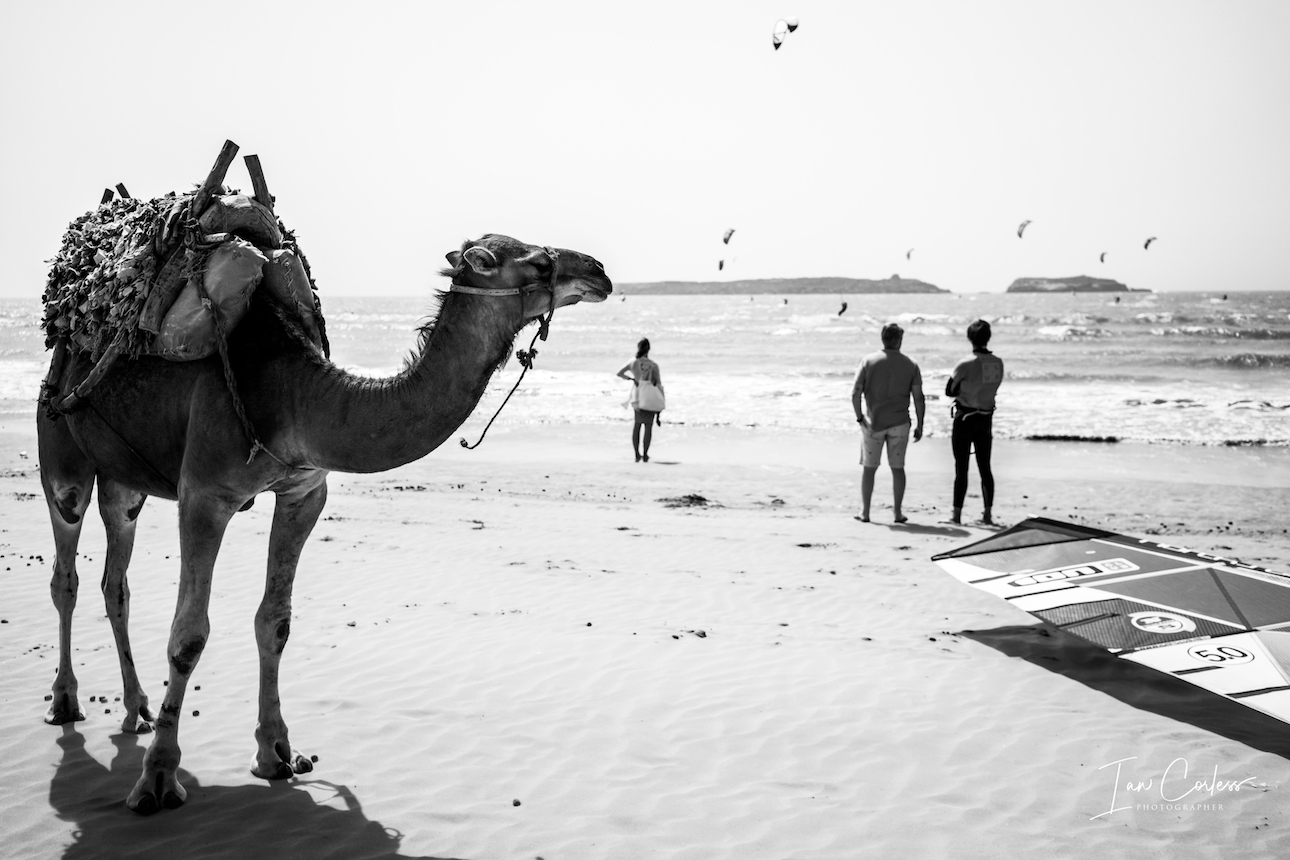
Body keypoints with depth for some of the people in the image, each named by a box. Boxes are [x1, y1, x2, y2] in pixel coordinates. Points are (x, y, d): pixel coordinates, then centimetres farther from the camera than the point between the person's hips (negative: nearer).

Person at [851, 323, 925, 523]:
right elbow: (919, 398, -2)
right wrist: (920, 426, 4)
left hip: (873, 423, 0)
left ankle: (865, 512, 10)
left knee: (869, 468, 8)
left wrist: (859, 418, 0)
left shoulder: (869, 361, -3)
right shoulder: (911, 365, 0)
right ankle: (898, 512, 12)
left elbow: (855, 393, -8)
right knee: (897, 468, 10)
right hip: (899, 423, 1)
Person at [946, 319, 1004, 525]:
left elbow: (949, 391, -9)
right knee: (985, 468, 12)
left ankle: (957, 515, 1)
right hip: (986, 418, 5)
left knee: (961, 468, 0)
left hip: (965, 418, -5)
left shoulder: (966, 364, -16)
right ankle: (987, 515, 13)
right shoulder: (998, 363, 0)